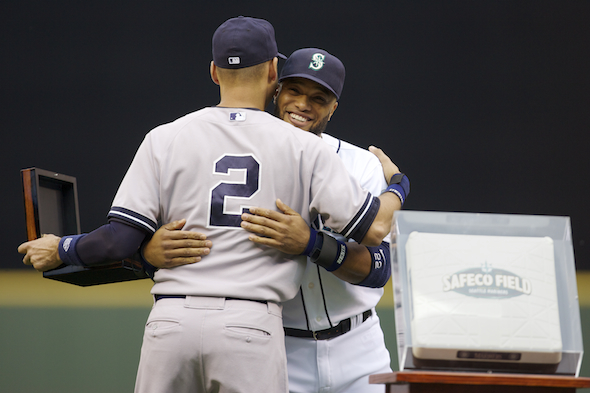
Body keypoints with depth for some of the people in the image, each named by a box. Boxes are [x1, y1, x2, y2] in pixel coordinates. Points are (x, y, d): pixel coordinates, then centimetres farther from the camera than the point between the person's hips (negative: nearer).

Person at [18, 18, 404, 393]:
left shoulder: (165, 139, 7)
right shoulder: (303, 147, 5)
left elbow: (120, 239, 1)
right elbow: (374, 228, 3)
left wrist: (59, 250, 21)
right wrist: (395, 182, 25)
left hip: (171, 323, 2)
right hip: (251, 325, -2)